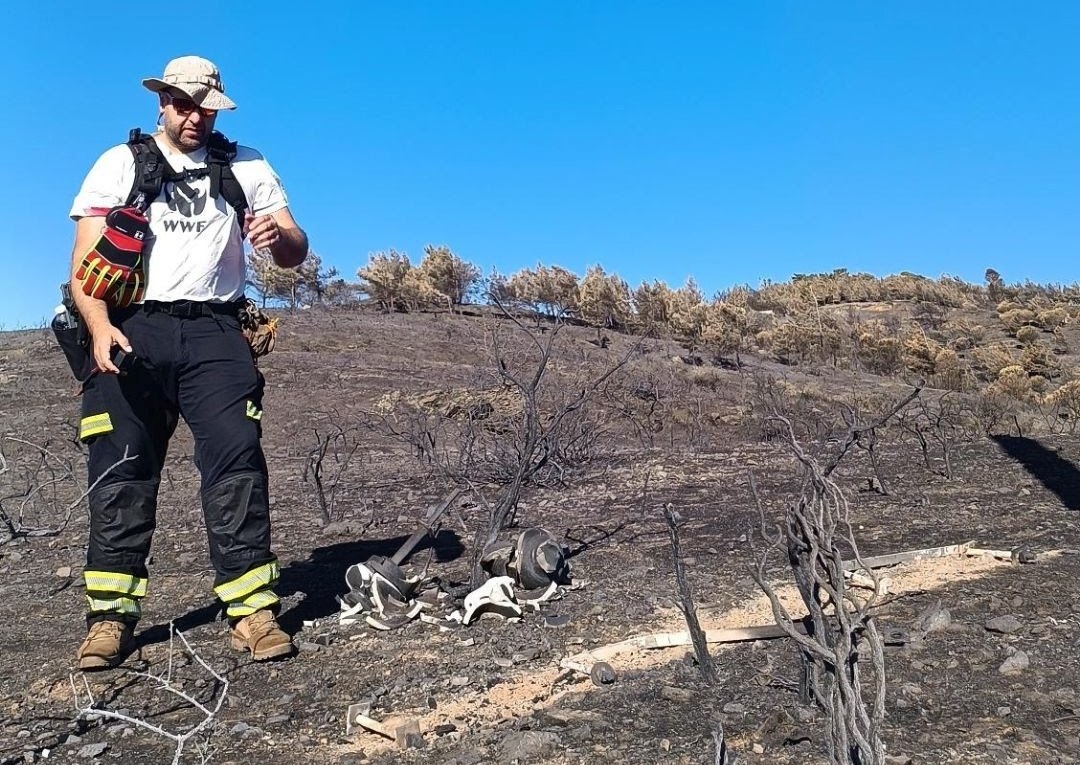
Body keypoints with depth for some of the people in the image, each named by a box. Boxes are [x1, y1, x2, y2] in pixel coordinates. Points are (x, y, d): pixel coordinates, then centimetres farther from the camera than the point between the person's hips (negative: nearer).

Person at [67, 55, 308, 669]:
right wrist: (100, 326, -15)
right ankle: (111, 616, 2)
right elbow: (84, 263, 5)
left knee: (237, 458, -13)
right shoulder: (120, 164, 13)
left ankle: (253, 609, -14)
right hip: (134, 331, 1)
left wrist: (279, 236, -17)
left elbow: (296, 253, 9)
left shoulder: (245, 165, 16)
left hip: (213, 333, 0)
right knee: (121, 468, -3)